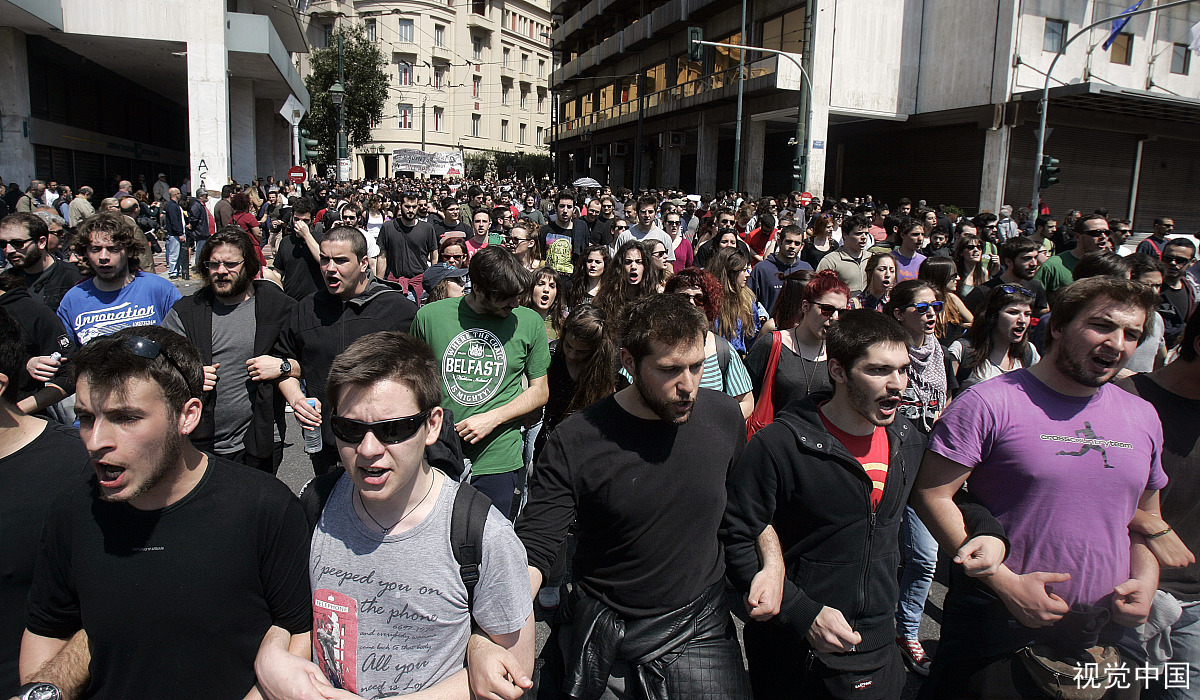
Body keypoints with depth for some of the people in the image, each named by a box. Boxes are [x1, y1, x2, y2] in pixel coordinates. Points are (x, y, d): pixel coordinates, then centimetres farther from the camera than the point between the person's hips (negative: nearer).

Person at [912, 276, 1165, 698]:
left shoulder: (1143, 417, 8)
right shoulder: (990, 403, -13)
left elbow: (1146, 513, 19)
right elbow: (931, 494, -15)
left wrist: (1145, 580, 1)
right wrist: (1005, 582, -18)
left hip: (1107, 626, 6)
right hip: (998, 620, -5)